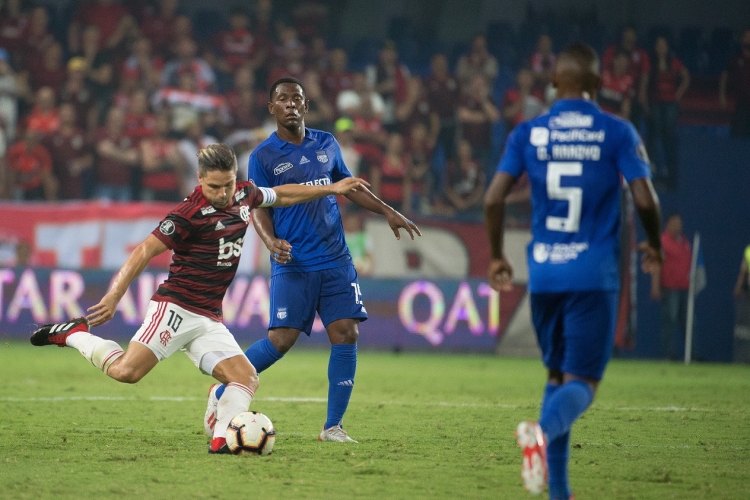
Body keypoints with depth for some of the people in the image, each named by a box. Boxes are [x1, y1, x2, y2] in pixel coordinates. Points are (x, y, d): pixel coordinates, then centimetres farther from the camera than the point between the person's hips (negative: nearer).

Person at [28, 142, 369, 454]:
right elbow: (145, 251, -14)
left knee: (247, 378, -10)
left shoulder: (244, 196, 9)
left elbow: (281, 196, 30)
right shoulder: (190, 214, -14)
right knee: (126, 371, -20)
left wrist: (332, 189, 35)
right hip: (175, 308, -7)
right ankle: (74, 334, 1)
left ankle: (222, 440, -21)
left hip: (210, 320, 7)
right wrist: (113, 298, -21)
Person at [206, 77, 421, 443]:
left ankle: (333, 426, 2)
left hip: (335, 260, 4)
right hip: (292, 263, -4)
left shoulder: (326, 144, 12)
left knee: (346, 334, -6)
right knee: (281, 340, -13)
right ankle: (222, 394, 8)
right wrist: (270, 241, -19)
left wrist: (387, 211, 19)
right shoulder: (263, 156, 0)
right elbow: (259, 209, 0)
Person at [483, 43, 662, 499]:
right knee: (582, 383, -3)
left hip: (543, 274, 3)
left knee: (557, 374, 17)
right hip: (594, 275, -3)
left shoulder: (529, 133, 5)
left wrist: (497, 257, 13)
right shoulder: (617, 133, -1)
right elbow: (645, 199, -9)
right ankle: (544, 431, -37)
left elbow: (494, 198, -2)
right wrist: (655, 246, 11)